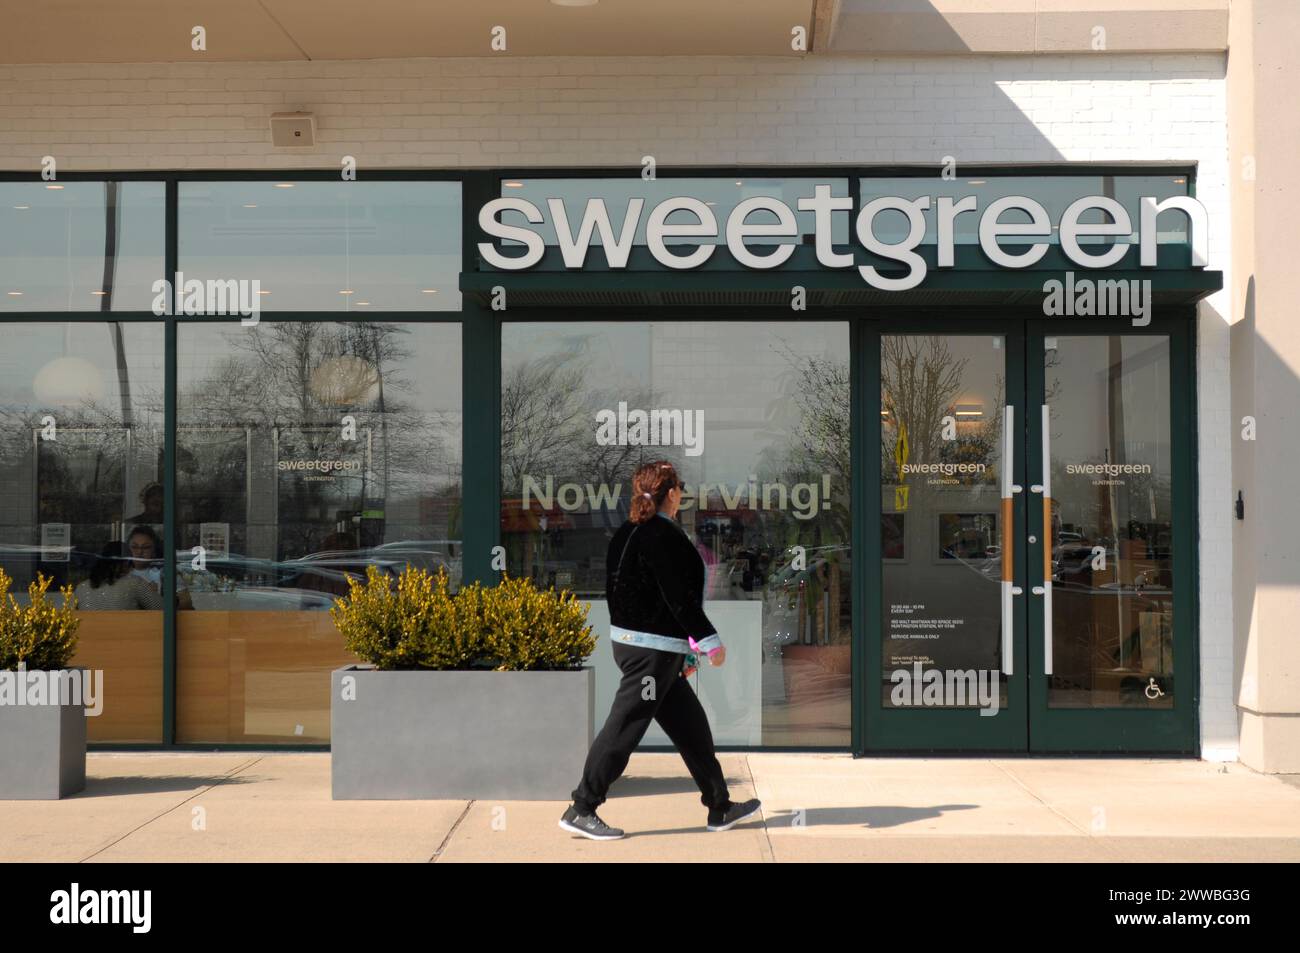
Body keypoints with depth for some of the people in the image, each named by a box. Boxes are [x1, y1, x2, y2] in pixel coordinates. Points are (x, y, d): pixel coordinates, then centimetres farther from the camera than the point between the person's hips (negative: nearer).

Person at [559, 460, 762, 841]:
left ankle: (720, 808, 23)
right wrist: (709, 639, -12)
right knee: (624, 728, -4)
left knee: (690, 726, 15)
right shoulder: (663, 535, -16)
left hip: (627, 639, 10)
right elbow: (679, 596, -19)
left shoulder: (626, 533, 11)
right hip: (653, 649, -10)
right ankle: (581, 810, 1)